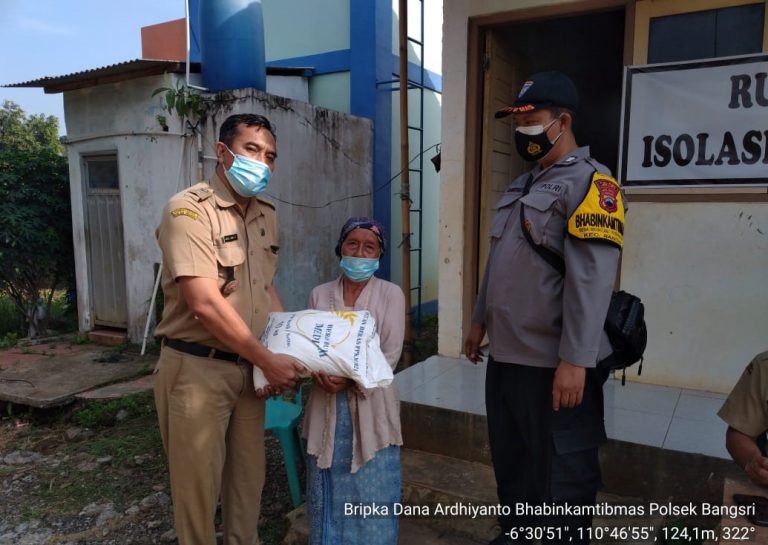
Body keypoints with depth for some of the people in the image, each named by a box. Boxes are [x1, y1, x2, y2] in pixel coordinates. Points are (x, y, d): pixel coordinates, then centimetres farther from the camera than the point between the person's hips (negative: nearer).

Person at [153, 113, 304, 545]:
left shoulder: (266, 215, 8)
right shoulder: (189, 210, -16)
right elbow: (205, 304, -23)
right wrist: (270, 361, -18)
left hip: (248, 366, 7)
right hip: (197, 368, -6)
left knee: (249, 475, 18)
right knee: (199, 481, 9)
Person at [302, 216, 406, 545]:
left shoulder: (391, 294, -1)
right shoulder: (319, 295, 6)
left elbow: (390, 355, -7)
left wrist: (351, 378, -21)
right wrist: (318, 373, -19)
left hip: (371, 407, -2)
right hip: (327, 405, 2)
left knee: (372, 494, 3)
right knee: (329, 490, 11)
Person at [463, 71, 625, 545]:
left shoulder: (589, 182, -12)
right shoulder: (522, 185, 15)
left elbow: (592, 279, -21)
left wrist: (575, 361, -25)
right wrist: (481, 320, 22)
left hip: (553, 364, -9)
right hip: (506, 355, 9)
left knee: (562, 474, 9)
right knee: (509, 461, 23)